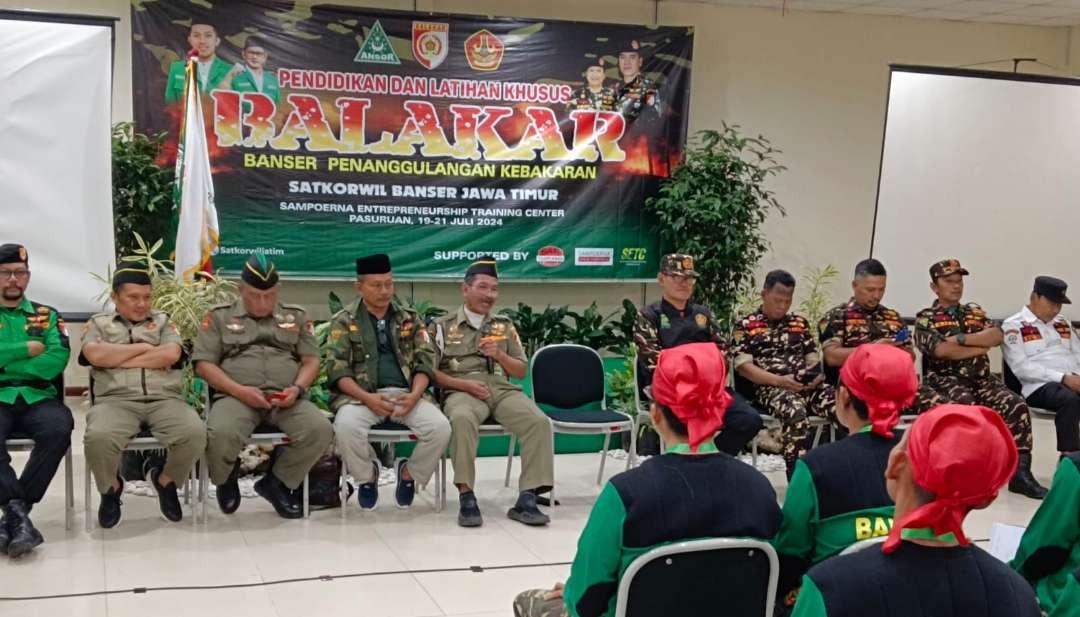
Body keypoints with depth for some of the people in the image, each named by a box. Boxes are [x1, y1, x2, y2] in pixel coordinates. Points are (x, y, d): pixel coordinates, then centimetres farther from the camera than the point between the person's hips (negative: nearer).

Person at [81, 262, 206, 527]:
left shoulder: (163, 321, 19)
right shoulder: (98, 323, 18)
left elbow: (171, 355, -2)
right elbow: (95, 355, -4)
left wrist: (117, 360, -1)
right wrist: (142, 347, 2)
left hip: (165, 399, 1)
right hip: (116, 400, -1)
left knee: (195, 433, -30)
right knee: (98, 438, -35)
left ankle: (166, 480, 4)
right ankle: (110, 489, 0)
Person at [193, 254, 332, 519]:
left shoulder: (295, 316, 19)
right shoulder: (219, 316, 12)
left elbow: (311, 360, 14)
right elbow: (204, 364, 4)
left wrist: (297, 388, -8)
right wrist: (240, 391, -11)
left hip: (286, 398, 2)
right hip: (236, 396, -2)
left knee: (320, 430, -28)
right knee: (221, 434, -36)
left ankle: (277, 482, -1)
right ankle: (225, 478, 3)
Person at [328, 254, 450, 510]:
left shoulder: (410, 319, 15)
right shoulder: (344, 321, 7)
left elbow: (424, 362, 8)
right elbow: (337, 368, -2)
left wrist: (414, 395, -13)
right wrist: (367, 398, -19)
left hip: (406, 393, 2)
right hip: (361, 394, -2)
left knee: (440, 427, -26)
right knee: (346, 427, -35)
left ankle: (409, 472, 4)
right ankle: (368, 475, -3)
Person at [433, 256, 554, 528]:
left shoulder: (505, 326, 23)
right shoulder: (443, 326, 13)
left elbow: (522, 371, 21)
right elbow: (430, 372, 5)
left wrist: (500, 355, 0)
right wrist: (464, 384, -11)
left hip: (502, 389, 3)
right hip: (462, 391, -3)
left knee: (539, 422, -27)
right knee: (462, 419, -40)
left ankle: (527, 498, -27)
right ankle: (466, 496, -35)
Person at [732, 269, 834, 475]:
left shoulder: (800, 323, 23)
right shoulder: (746, 326, 8)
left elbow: (813, 358, 21)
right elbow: (743, 365, -3)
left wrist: (816, 375, -5)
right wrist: (779, 380, -16)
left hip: (806, 386, 4)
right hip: (769, 387, -4)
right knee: (794, 410, -39)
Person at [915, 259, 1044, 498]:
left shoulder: (974, 311, 22)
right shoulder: (925, 318, 6)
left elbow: (996, 336, 3)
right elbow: (941, 350, -13)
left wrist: (961, 339, -9)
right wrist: (980, 346, -2)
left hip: (982, 379, 5)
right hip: (946, 380, -5)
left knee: (1017, 406, -22)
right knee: (966, 405, -39)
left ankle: (1020, 472, -24)